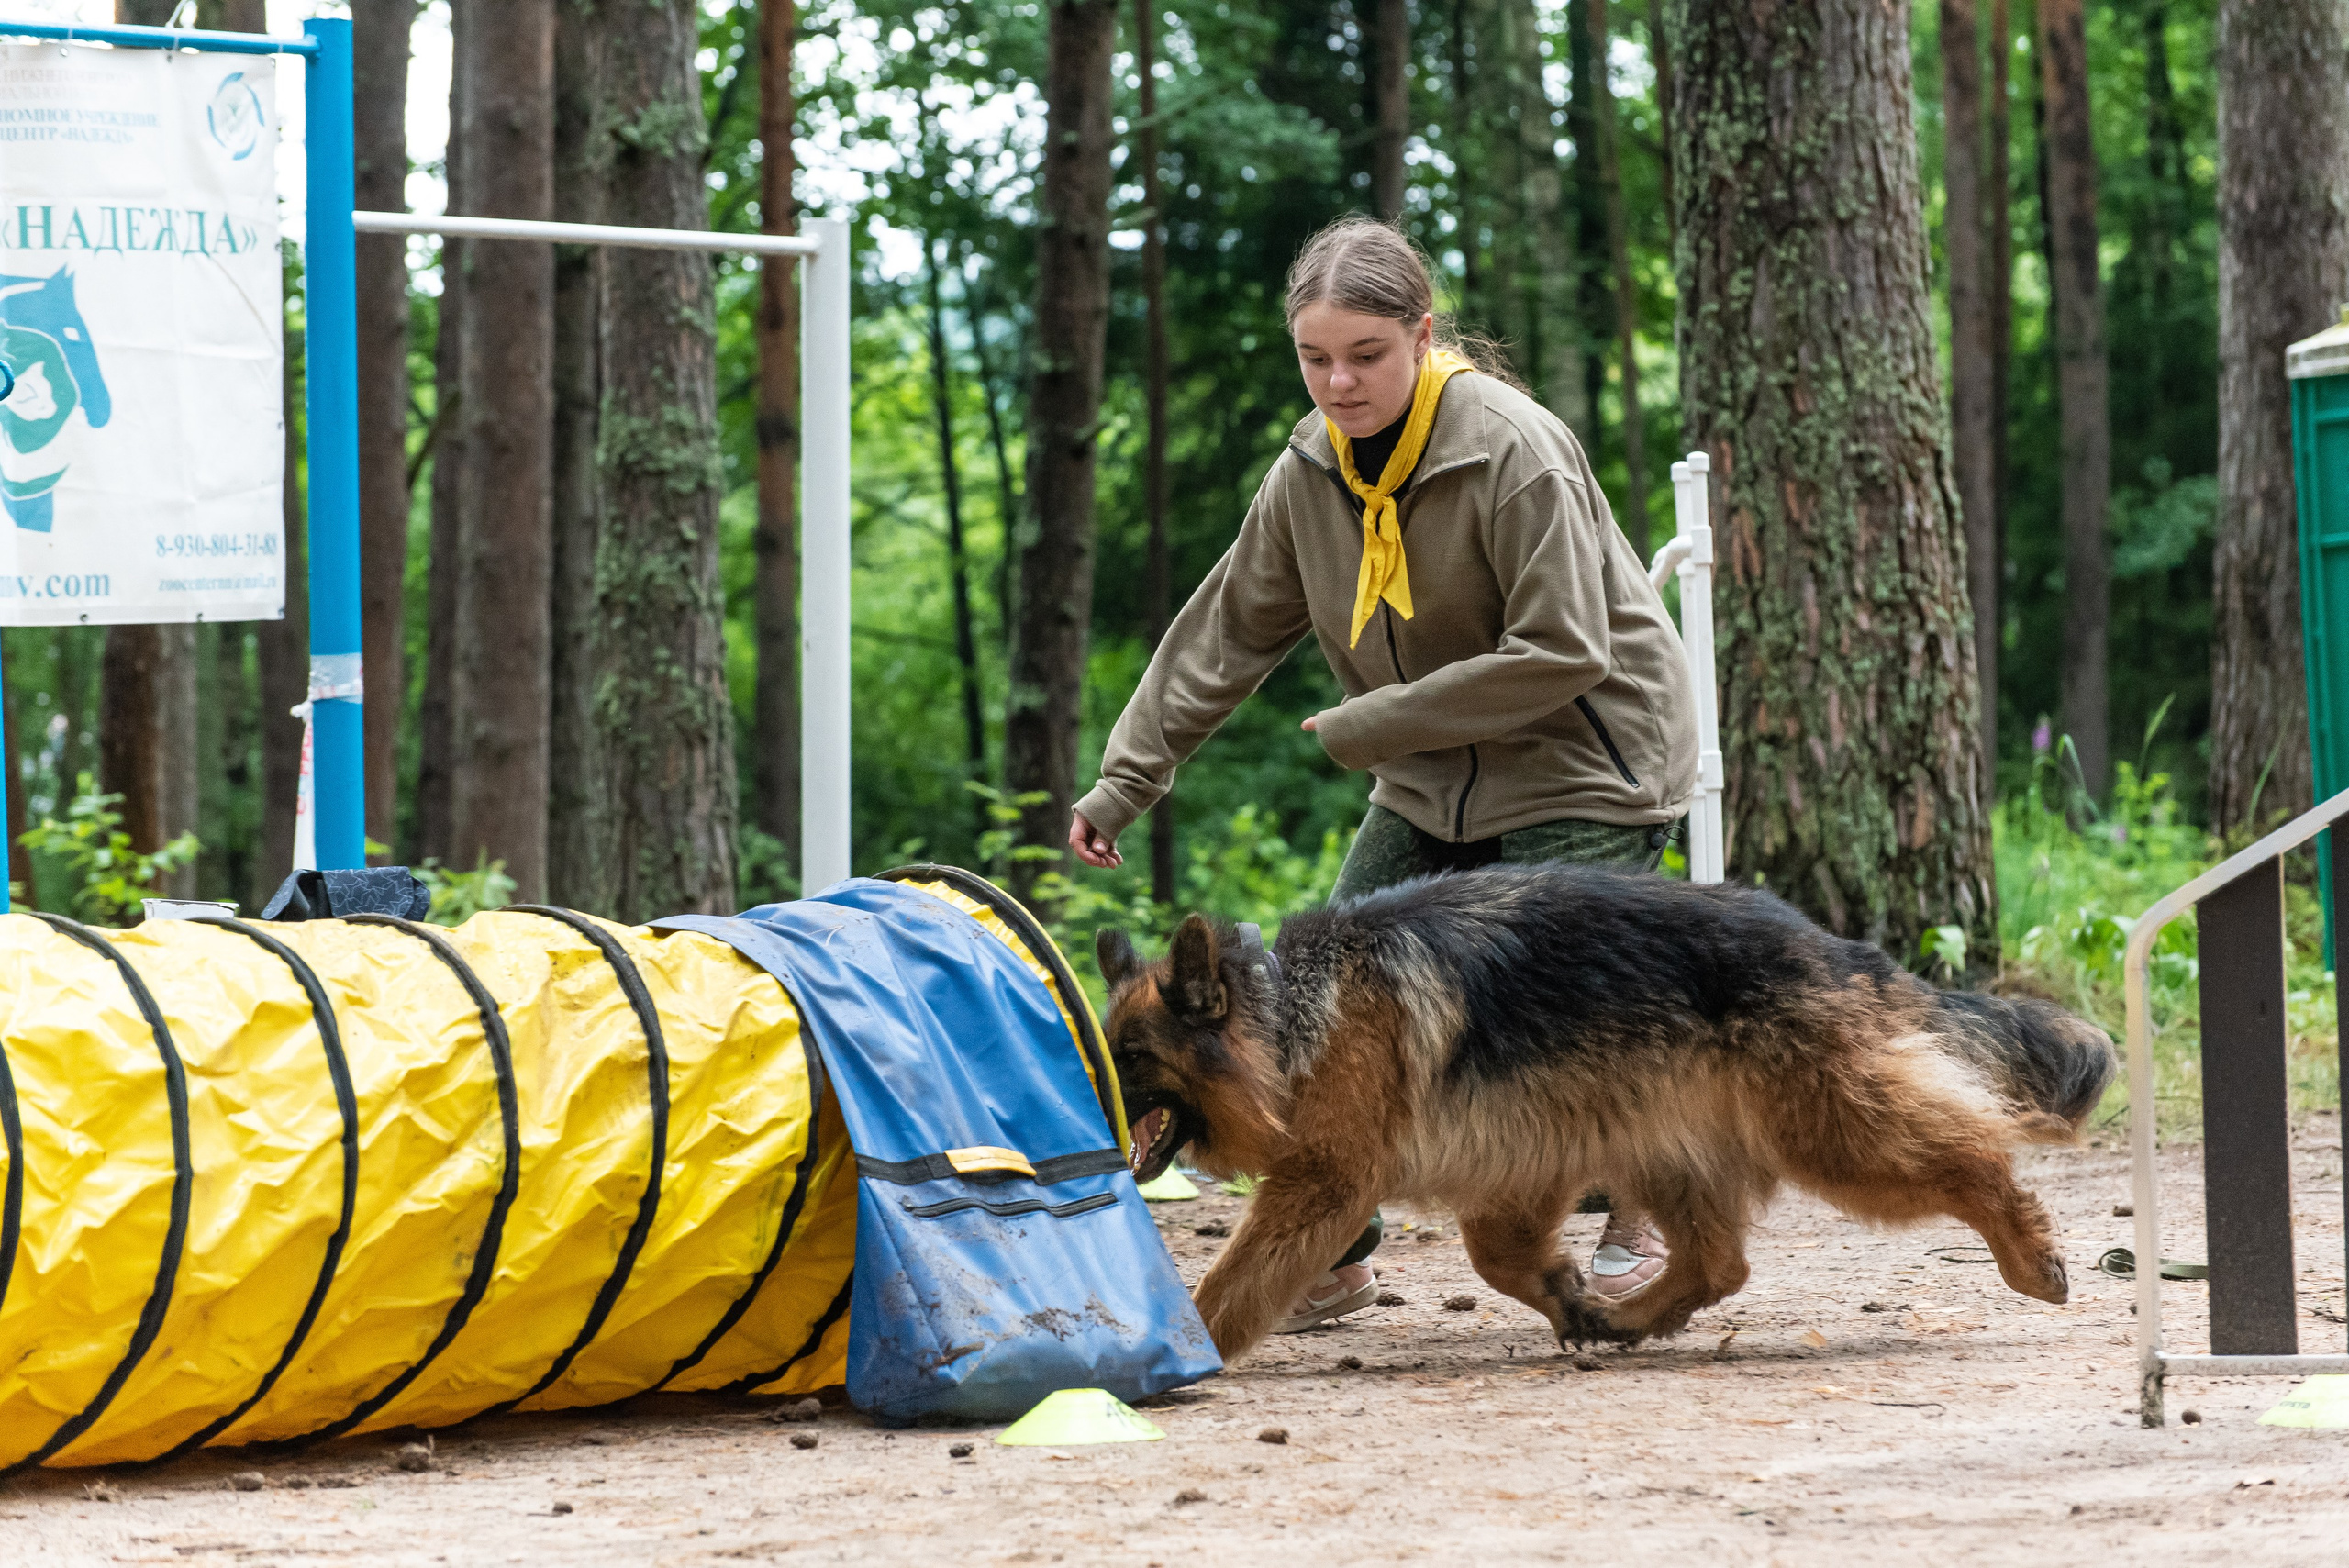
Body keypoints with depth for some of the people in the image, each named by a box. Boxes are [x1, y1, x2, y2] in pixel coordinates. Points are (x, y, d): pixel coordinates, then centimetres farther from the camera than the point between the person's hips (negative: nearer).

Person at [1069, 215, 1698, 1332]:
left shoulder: (1514, 451, -23)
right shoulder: (1312, 471, -1)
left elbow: (1560, 654, -24)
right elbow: (1224, 634, 9)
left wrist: (1369, 728, -20)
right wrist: (1125, 780, 5)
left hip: (1583, 773, -7)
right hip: (1434, 784, 7)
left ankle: (1640, 1222, 9)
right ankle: (1332, 1258, 13)